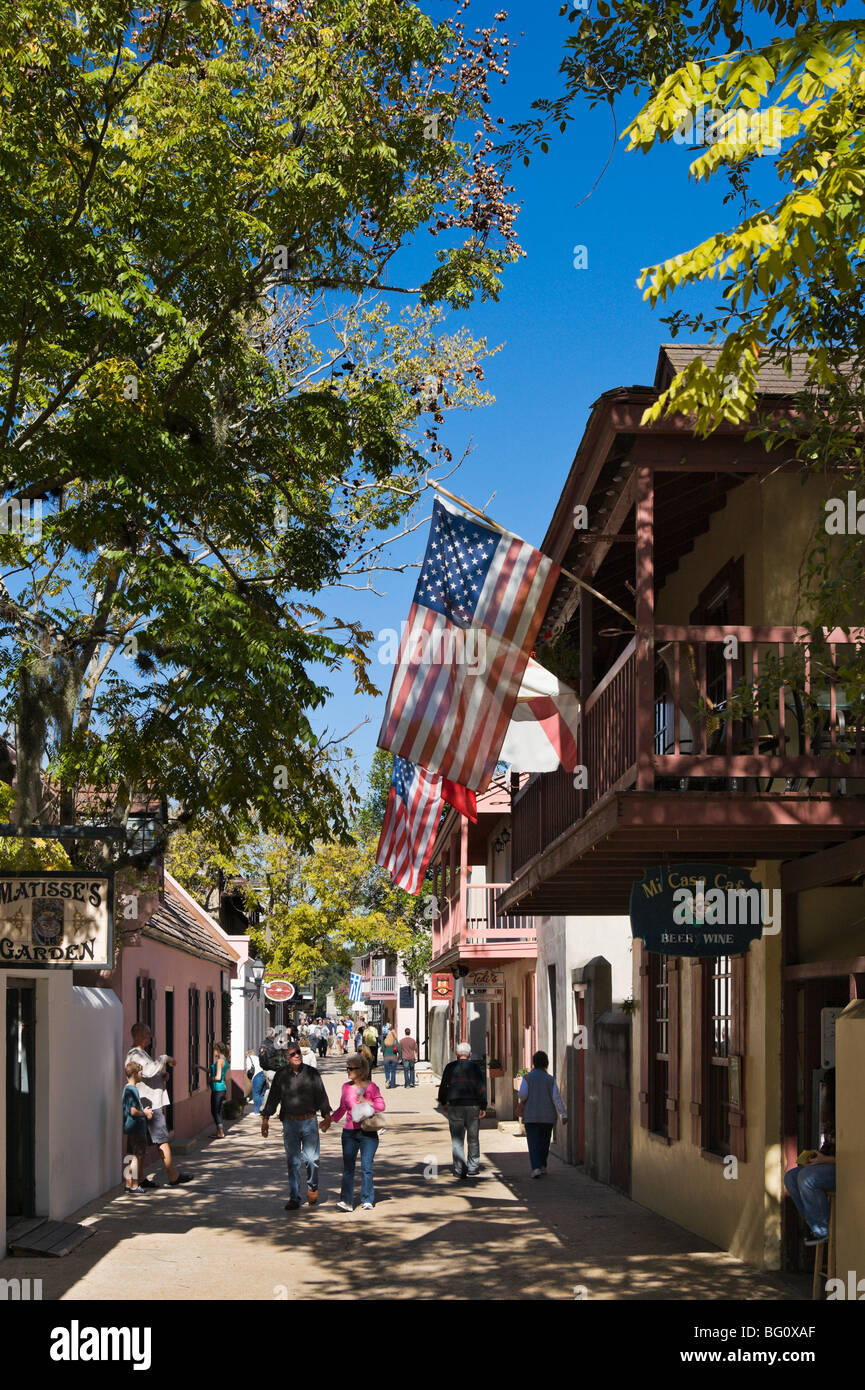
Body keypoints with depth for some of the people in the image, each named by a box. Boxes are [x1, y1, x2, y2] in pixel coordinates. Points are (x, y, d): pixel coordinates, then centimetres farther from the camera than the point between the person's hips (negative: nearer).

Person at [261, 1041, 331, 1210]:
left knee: (312, 1159, -3)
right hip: (290, 1123, 1)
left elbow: (321, 1095, 7)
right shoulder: (281, 1074, 3)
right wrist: (265, 1119, 6)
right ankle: (294, 1198, 8)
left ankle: (312, 1189, 23)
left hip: (309, 1121, -1)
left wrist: (327, 1115, 3)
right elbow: (273, 1097, 8)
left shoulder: (311, 1073, 2)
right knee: (292, 1161, 2)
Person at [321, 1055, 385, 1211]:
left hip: (368, 1132, -3)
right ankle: (346, 1201, -3)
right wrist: (330, 1120, 10)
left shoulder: (371, 1087, -3)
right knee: (348, 1167, -3)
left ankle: (367, 1201, 8)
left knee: (366, 1167, -2)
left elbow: (381, 1105, -2)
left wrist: (366, 1102, -13)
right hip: (349, 1132, 3)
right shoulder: (346, 1087, 8)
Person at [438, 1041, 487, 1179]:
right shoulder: (475, 1067, 3)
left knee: (457, 1139, 2)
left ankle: (460, 1170, -3)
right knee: (473, 1138, 12)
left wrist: (443, 1102, 21)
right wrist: (483, 1107, -3)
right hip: (473, 1106, 1)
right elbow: (482, 1087, -3)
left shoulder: (450, 1067, 2)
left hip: (455, 1106, -1)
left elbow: (443, 1086, 6)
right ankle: (473, 1168, 15)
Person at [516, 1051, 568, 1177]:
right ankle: (542, 1166, 24)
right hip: (548, 1116, 2)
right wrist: (564, 1114, -7)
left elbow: (522, 1094, -13)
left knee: (533, 1143, -3)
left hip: (531, 1116, -2)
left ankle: (536, 1168, -17)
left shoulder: (527, 1077, -4)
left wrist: (521, 1102, 11)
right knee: (544, 1142, 18)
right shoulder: (550, 1079, -1)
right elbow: (556, 1097, -7)